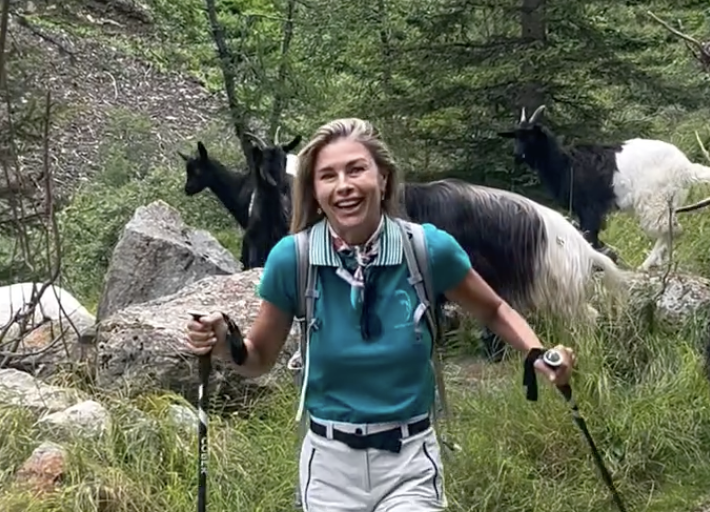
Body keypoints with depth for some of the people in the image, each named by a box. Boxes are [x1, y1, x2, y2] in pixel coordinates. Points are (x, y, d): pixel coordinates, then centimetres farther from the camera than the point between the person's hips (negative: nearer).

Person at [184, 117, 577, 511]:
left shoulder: (428, 249, -14)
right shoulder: (292, 258, -13)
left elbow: (494, 312, 6)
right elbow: (260, 358, 3)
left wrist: (539, 355, -12)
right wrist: (226, 346, -18)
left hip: (408, 463, -1)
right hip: (330, 464, 1)